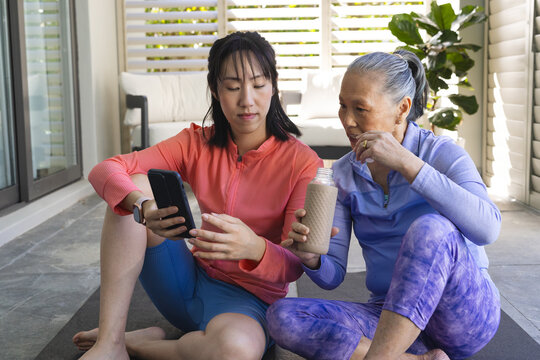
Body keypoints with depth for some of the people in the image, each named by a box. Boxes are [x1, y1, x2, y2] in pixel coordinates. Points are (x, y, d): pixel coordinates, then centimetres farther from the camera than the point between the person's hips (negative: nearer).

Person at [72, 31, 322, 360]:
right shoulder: (197, 144, -1)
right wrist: (145, 207, -35)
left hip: (248, 298, -3)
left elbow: (294, 267, -17)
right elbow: (105, 171, -12)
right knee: (135, 185, -16)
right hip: (191, 282, 4)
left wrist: (255, 248, -41)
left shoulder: (302, 163, -12)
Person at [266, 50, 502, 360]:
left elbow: (487, 229, -26)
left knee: (430, 228, -34)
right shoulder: (342, 175, 5)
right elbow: (333, 276, 3)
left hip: (465, 310, -4)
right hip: (389, 317, 4)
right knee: (282, 315, -19)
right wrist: (312, 259, -21)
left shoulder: (442, 153, -6)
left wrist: (406, 163, -29)